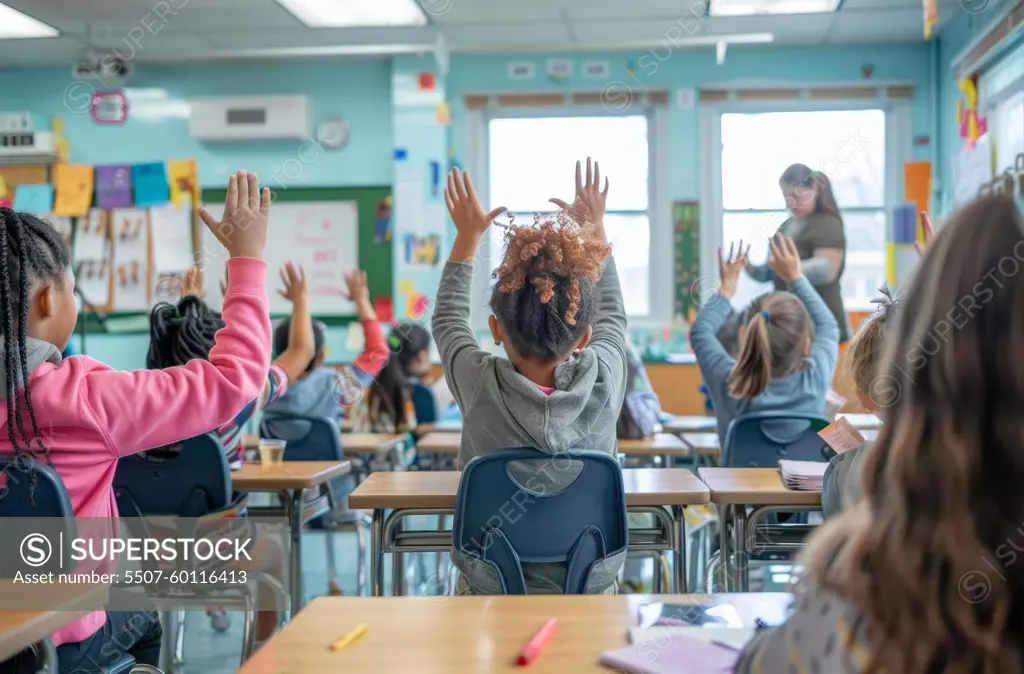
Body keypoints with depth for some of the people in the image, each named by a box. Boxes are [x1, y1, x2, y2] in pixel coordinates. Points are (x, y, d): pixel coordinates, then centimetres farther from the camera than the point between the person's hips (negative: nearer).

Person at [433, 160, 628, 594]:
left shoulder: (480, 385, -24)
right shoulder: (603, 379, -22)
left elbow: (448, 319, 1)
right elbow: (611, 315, 3)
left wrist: (467, 235, 12)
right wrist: (595, 229, 13)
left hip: (492, 587, -1)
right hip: (593, 584, 1)